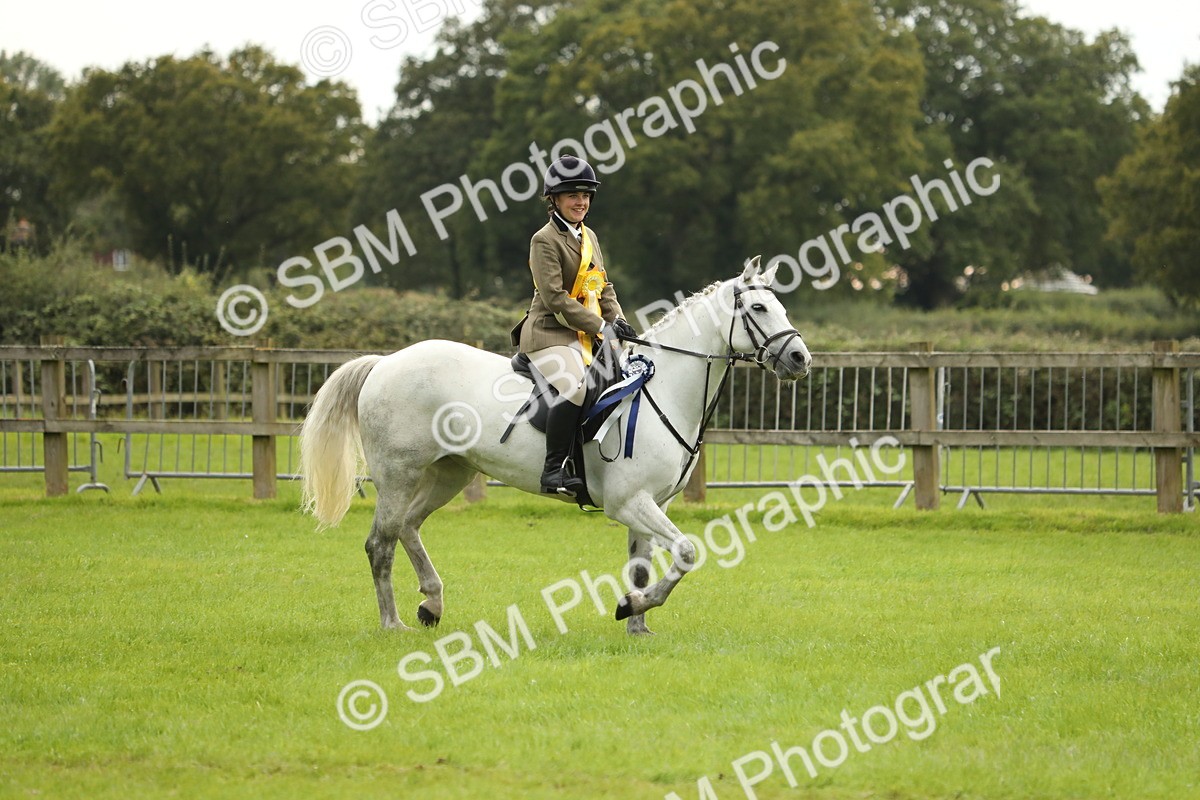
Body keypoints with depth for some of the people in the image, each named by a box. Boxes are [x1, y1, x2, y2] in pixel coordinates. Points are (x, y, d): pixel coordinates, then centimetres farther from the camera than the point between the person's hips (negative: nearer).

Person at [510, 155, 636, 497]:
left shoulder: (589, 237, 17)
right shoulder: (545, 241, -9)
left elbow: (603, 287, 22)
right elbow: (555, 297, -17)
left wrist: (618, 320, 2)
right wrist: (600, 326, -18)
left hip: (585, 337, 9)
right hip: (550, 333, -9)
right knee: (574, 387, -33)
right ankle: (553, 470, -31)